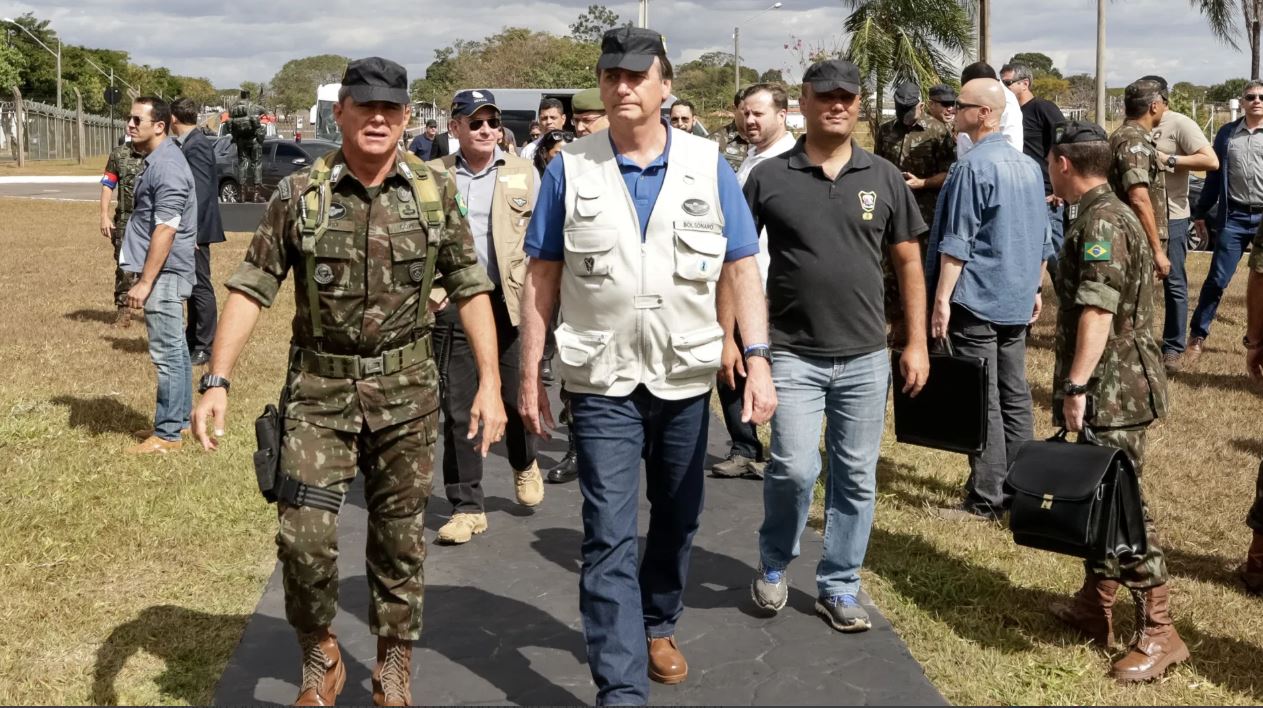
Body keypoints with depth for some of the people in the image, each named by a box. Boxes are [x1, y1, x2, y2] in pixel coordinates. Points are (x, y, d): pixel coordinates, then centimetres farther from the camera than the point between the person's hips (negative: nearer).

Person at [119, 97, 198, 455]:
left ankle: (168, 434, -1)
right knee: (175, 349, 16)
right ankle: (178, 419, 25)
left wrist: (145, 282, -22)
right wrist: (146, 276, 22)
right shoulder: (156, 160, 14)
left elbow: (165, 229, -23)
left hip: (165, 273, -10)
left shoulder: (167, 167, -18)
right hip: (166, 273, 10)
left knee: (167, 353, -5)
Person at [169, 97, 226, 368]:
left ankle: (204, 348, 0)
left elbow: (201, 192, -23)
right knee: (192, 286, 17)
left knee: (200, 287, -5)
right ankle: (192, 339, 27)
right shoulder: (189, 144, 14)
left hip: (196, 228, -10)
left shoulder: (197, 146, -16)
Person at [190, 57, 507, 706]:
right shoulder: (299, 194, -5)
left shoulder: (435, 191, -2)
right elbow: (251, 288, -4)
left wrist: (490, 382, -5)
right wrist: (216, 380, -13)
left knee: (399, 538, 10)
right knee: (303, 536, -5)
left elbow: (469, 288, 1)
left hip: (405, 391, 1)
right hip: (318, 390, -1)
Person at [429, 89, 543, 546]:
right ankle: (467, 507, 12)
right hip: (453, 305, 0)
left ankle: (524, 464, 40)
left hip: (509, 302, 0)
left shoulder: (522, 173, 5)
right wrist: (429, 290, -7)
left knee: (516, 398, 8)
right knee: (457, 408, 2)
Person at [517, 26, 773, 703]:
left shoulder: (708, 165, -1)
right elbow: (542, 277, 0)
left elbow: (740, 268, -1)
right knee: (608, 537, -5)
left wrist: (758, 357, -10)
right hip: (602, 380, -2)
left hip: (686, 376, 2)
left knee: (677, 518, 17)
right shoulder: (569, 169, -3)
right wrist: (529, 374, -2)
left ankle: (659, 625, 41)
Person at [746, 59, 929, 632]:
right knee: (795, 468, -9)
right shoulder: (769, 177, -2)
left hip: (865, 357, 3)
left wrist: (916, 343, 5)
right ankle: (773, 564, 18)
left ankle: (838, 587, 23)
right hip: (793, 354, -2)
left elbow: (908, 263, 9)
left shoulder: (884, 178, 4)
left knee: (856, 477, 7)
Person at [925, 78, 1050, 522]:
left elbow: (956, 243, -17)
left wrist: (941, 298, -13)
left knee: (981, 402, -3)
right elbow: (1042, 239, 17)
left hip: (976, 301, -8)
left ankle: (987, 501, 1)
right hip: (1017, 301, 8)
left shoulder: (973, 167, -15)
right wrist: (1034, 289, 24)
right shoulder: (1029, 166, 11)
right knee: (1015, 396, 12)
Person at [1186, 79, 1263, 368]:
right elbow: (1214, 176, 11)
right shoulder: (1226, 134, 7)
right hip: (1234, 217, 0)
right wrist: (1201, 213, 10)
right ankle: (1197, 337, 8)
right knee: (1217, 279, -2)